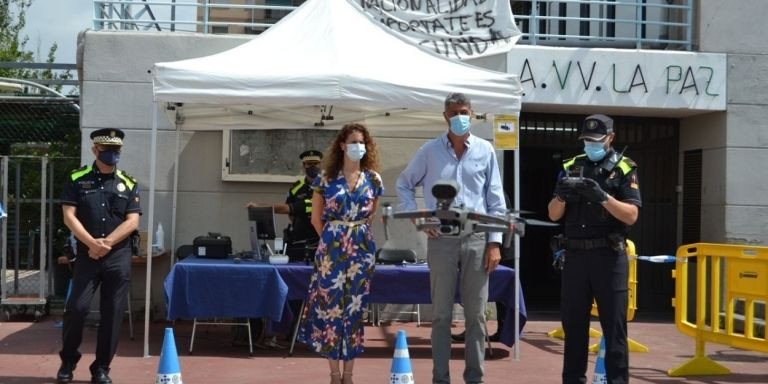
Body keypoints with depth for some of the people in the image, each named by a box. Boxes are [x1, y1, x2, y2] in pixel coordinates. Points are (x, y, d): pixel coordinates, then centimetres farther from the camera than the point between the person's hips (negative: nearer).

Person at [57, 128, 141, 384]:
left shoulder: (129, 184, 8)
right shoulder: (77, 179, 4)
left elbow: (132, 222, 0)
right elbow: (69, 217, -4)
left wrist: (106, 243, -13)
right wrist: (93, 243, -16)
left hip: (119, 258, 1)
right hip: (87, 255, -1)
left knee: (112, 313, 2)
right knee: (76, 307, -7)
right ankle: (68, 361, 15)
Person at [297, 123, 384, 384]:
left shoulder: (373, 179, 6)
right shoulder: (326, 178, 0)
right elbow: (316, 218, 7)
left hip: (361, 248, 2)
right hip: (331, 248, -2)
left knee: (355, 307, 4)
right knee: (331, 306, -2)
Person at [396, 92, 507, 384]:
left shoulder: (485, 151, 4)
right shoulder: (430, 151, 3)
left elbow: (496, 200, 5)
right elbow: (404, 185, 14)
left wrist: (495, 242, -1)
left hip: (477, 239, 1)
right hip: (441, 240, -1)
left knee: (475, 314, 4)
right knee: (441, 314, 3)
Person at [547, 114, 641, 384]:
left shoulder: (624, 169, 2)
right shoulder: (571, 167, 12)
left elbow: (631, 215, -7)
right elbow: (553, 215, 9)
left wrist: (603, 196, -21)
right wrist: (561, 195, -12)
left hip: (609, 256, -4)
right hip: (575, 256, 4)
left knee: (614, 327, -2)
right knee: (573, 324, 8)